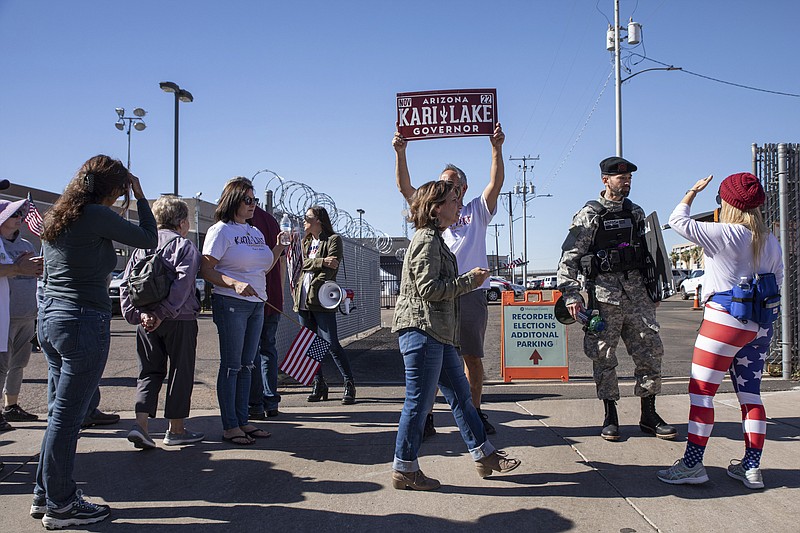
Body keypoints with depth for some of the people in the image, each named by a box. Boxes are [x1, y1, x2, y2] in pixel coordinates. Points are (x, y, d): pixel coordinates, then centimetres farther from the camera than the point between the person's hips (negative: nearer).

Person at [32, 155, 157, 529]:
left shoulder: (57, 218, 13)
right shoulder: (98, 216, -13)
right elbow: (149, 240, -4)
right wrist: (140, 196, 8)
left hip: (49, 317, 9)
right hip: (85, 323, -9)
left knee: (61, 413, 17)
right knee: (67, 416, 0)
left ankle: (45, 494, 27)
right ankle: (60, 506, 11)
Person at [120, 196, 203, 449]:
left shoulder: (142, 246, 11)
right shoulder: (185, 246, -5)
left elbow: (126, 284, 2)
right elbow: (182, 285, -20)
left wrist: (139, 314, -6)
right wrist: (163, 314, -20)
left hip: (147, 321, 5)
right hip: (180, 320, -5)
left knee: (150, 372, 14)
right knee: (181, 372, 7)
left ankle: (140, 423, -2)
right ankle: (176, 430, 14)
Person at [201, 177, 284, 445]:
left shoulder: (256, 232, 16)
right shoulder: (220, 230, -6)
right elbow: (206, 270, -12)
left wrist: (279, 248, 8)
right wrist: (235, 284, -26)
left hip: (256, 304, 7)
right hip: (230, 304, -7)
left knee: (246, 365, 11)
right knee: (231, 365, -2)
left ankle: (242, 421, 19)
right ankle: (229, 426, 5)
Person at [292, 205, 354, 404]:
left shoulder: (333, 240, 1)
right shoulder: (306, 242, 20)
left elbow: (330, 269, -10)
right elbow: (303, 263, 3)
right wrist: (322, 262, -12)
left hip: (321, 300, -6)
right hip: (303, 299, 6)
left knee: (331, 344, -9)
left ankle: (349, 384, 2)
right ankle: (319, 384, 18)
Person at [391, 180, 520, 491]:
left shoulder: (435, 238, 20)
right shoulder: (427, 240, -12)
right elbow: (428, 288, -21)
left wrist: (469, 280, 13)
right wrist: (468, 280, -12)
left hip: (437, 333, 11)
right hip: (421, 329, -11)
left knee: (460, 394, 15)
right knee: (419, 401, -3)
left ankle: (484, 456, 24)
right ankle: (404, 470, 7)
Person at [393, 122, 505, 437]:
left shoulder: (477, 212, 17)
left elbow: (496, 183, 3)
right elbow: (405, 188, 7)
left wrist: (496, 148, -9)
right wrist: (400, 153, -5)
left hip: (471, 292, 0)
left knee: (473, 357, 5)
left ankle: (474, 412, 16)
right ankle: (425, 415, 2)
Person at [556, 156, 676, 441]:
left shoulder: (636, 212, 14)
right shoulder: (588, 215, -2)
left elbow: (649, 252, 21)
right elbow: (569, 258, -6)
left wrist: (653, 288, 18)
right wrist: (571, 295, -14)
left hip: (637, 290, 5)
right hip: (604, 292, -4)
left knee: (650, 351, 3)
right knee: (604, 356, 1)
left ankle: (649, 415, 15)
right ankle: (610, 416, 14)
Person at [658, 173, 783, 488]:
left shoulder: (725, 234, -12)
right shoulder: (771, 241, 9)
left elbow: (678, 221, -5)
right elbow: (777, 281, 15)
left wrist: (693, 191, 9)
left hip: (725, 319, -8)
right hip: (760, 325, 8)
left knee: (701, 392, -2)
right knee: (750, 395, 12)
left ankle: (692, 465, 1)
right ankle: (751, 468, 15)